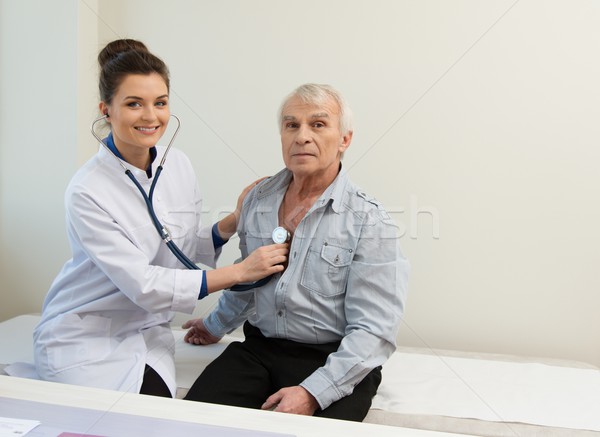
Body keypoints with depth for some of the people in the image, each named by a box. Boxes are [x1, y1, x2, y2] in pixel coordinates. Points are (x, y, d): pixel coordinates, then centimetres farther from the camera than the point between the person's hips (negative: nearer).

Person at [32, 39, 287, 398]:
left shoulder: (179, 165, -3)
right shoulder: (88, 192, -21)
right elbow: (141, 284, -22)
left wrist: (234, 222, -12)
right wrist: (240, 271, -21)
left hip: (148, 332, 4)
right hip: (84, 339, -4)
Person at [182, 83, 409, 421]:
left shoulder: (370, 221, -11)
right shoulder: (258, 199, 6)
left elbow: (374, 331, -14)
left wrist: (312, 393, -22)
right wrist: (218, 326, 34)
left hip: (333, 362, -3)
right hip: (257, 349, 4)